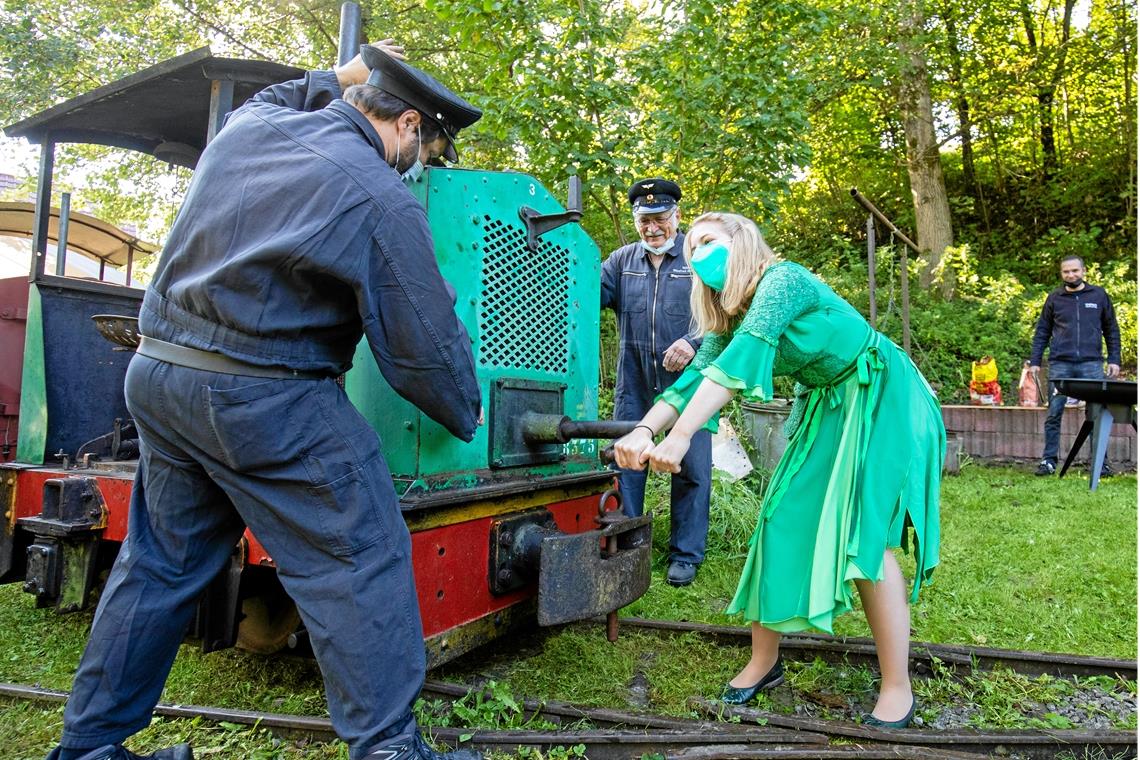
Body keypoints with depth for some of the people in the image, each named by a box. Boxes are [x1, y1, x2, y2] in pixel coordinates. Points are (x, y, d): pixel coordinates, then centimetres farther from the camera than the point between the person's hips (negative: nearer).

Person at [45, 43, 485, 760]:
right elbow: (425, 345, -11)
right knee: (361, 563, 0)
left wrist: (342, 78, 30)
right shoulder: (382, 201, -14)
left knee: (160, 562, 20)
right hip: (265, 401, -8)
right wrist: (467, 415, 5)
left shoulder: (248, 124, 8)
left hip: (157, 373, 9)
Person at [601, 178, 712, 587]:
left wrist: (693, 342, -24)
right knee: (625, 465, 10)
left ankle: (685, 555, 19)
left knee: (690, 469, 5)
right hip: (634, 384, 3)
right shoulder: (623, 259, 9)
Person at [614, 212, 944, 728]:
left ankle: (897, 690, 0)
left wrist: (680, 436, -42)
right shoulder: (727, 315, 2)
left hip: (881, 400, -7)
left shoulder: (781, 280, -23)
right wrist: (645, 429, -27)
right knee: (782, 519, 0)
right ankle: (764, 661, 13)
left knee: (865, 532, -14)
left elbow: (740, 361, -35)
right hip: (825, 407, 7)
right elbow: (696, 376, -9)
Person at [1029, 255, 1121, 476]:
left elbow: (1112, 331, 13)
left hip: (1091, 364, 0)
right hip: (1060, 364, 0)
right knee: (1054, 414, -1)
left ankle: (1100, 462, 9)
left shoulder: (1099, 295, 10)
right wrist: (1035, 361, 5)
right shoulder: (1054, 298, 10)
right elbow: (1042, 332, 12)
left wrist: (1114, 360, 5)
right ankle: (1049, 461, 5)